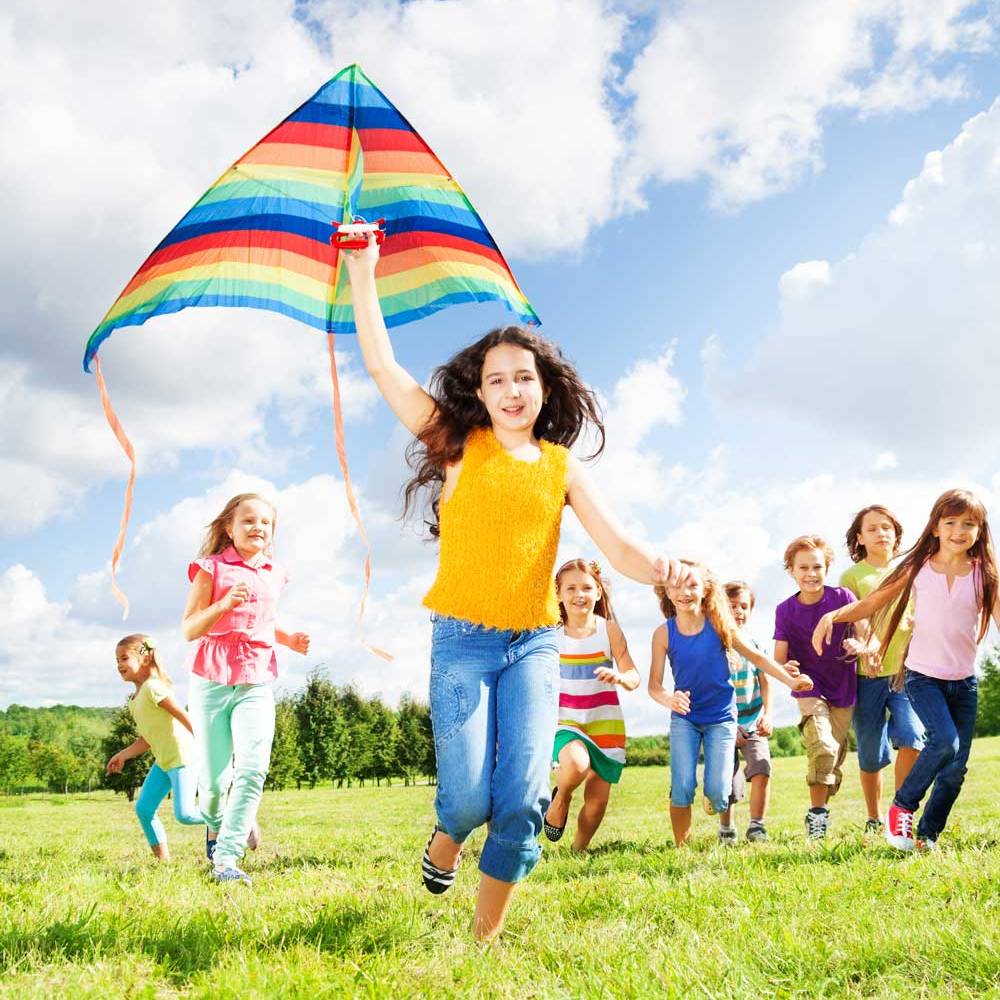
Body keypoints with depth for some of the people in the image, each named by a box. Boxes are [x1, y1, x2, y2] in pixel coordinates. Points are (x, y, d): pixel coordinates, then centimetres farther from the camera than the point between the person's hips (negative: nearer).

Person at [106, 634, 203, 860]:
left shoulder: (152, 687, -14)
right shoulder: (135, 699, 16)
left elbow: (183, 715, -19)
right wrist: (123, 755, 14)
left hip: (182, 757, -9)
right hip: (163, 760, 9)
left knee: (184, 814, -15)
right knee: (143, 808, 3)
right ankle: (163, 858, 10)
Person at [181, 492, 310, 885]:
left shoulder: (274, 575, 12)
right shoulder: (212, 568, -2)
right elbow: (189, 629, -7)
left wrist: (288, 639, 10)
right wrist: (223, 605, -24)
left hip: (257, 685, 3)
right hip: (212, 683, -3)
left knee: (253, 769, -17)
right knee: (214, 780, 3)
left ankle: (226, 859, -8)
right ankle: (215, 825, 37)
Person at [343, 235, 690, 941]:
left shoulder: (562, 466, 8)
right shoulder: (461, 445, 3)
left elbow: (618, 547, 1)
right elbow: (383, 366, -2)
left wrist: (660, 570, -22)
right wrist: (363, 274, -3)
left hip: (535, 644, 2)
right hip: (463, 642, -2)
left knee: (524, 796, -8)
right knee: (470, 797, -7)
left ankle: (486, 936, 12)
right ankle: (445, 842, 31)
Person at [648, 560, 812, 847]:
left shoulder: (718, 624, -9)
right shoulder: (664, 633, -9)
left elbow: (755, 656, 3)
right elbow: (654, 684, -10)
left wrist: (790, 679, -3)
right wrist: (669, 700, -31)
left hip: (721, 717, 0)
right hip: (684, 718, 1)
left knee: (717, 792, -7)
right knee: (681, 789, -11)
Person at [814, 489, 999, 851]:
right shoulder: (918, 568, -2)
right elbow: (872, 604, 0)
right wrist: (833, 616, -16)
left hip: (964, 681, 3)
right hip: (923, 676, -3)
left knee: (956, 767, 4)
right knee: (945, 741, -23)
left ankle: (927, 835, 21)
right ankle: (901, 806, -1)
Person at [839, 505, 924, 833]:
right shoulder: (852, 575, 2)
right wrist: (867, 644, -29)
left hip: (907, 671, 1)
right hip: (868, 675, -1)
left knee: (911, 736, -19)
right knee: (871, 755, 6)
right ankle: (874, 820, 25)